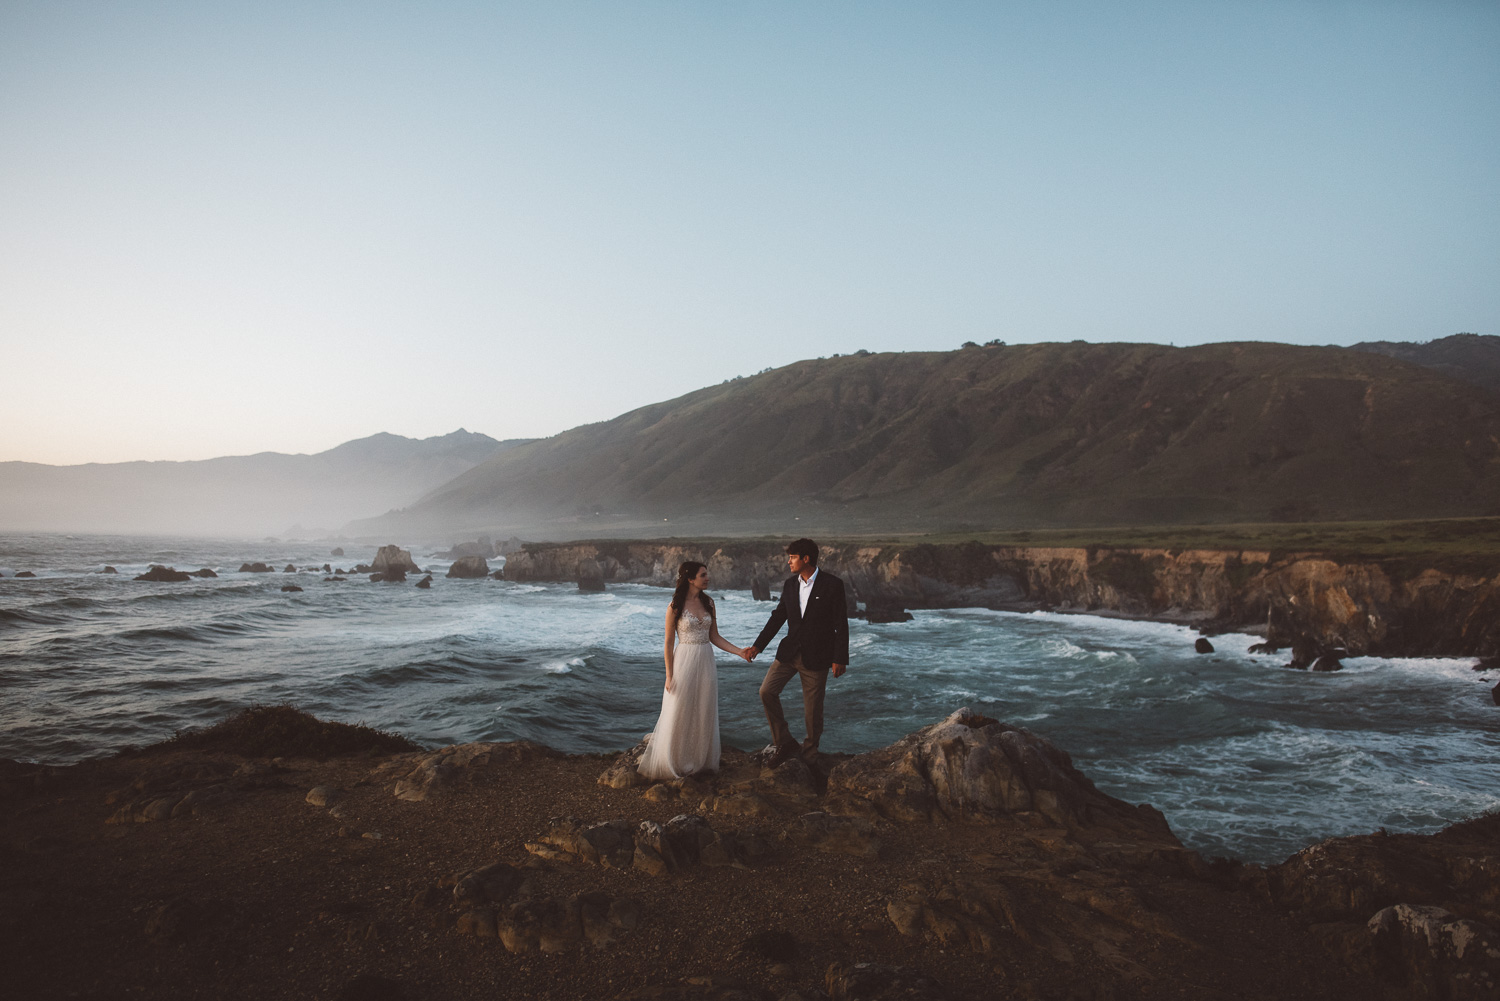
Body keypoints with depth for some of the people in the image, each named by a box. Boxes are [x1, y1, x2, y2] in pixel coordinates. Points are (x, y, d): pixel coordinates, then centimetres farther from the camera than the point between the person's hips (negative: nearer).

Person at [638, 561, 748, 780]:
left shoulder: (708, 602, 5)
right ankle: (674, 764, 19)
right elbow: (669, 643, -7)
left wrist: (739, 652, -2)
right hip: (684, 661, -5)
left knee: (703, 715, 10)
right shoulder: (675, 606, -10)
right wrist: (670, 676, -9)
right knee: (678, 716, 4)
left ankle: (700, 761, 25)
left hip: (705, 663, 5)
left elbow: (714, 637, 9)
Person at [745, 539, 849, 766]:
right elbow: (778, 617, 10)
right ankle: (784, 744, 7)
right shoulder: (790, 584, 5)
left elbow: (841, 625, -9)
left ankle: (809, 752, 26)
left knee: (812, 708, 3)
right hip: (789, 652, 5)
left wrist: (840, 659, -11)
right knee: (767, 691, -7)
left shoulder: (832, 585, -11)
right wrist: (757, 646, 3)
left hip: (816, 657, -5)